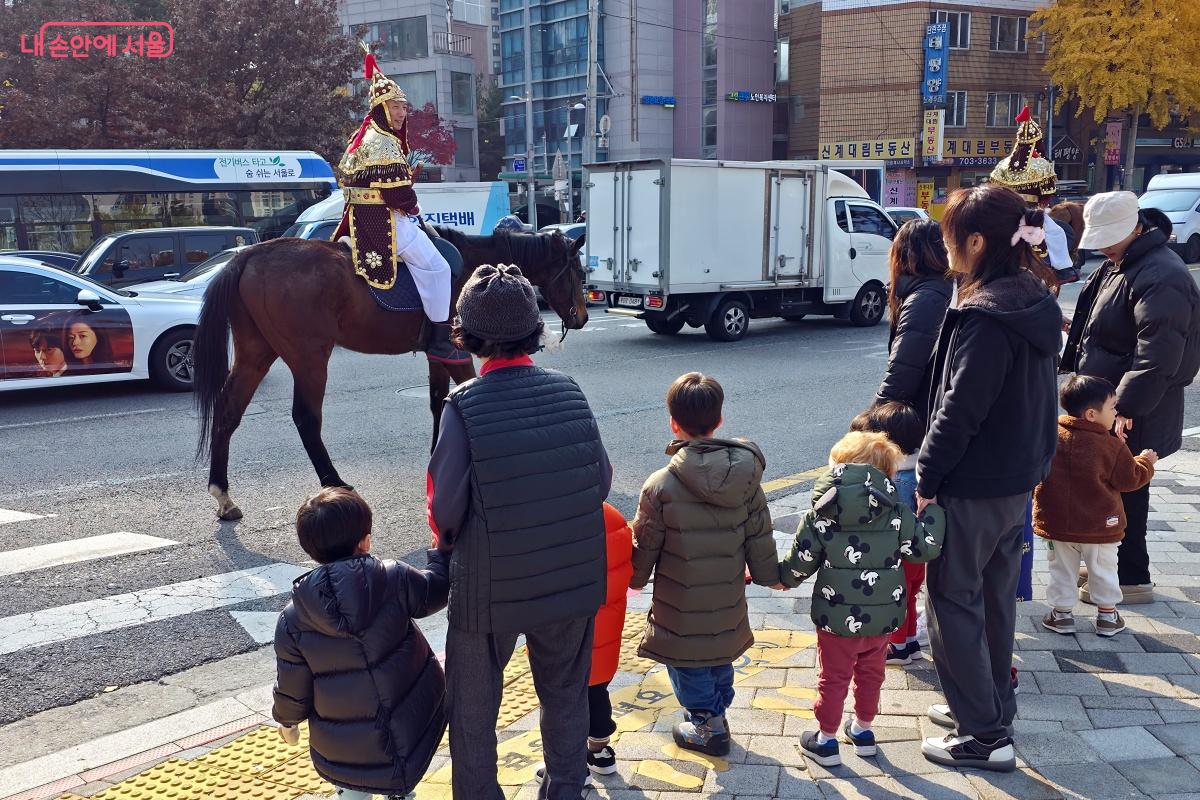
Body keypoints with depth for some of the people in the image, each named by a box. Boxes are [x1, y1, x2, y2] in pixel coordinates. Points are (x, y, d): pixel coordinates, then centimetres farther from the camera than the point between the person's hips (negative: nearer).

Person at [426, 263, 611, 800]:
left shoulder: (464, 405, -19)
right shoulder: (569, 392, -8)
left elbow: (446, 506, -18)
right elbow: (602, 481, -2)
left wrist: (446, 540, 4)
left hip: (491, 587, -3)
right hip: (573, 579, 4)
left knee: (474, 707, 18)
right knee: (565, 695, 24)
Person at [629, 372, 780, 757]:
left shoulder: (660, 486, -22)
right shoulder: (746, 477, -11)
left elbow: (644, 547, -11)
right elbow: (760, 536, -1)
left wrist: (636, 579, 9)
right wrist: (768, 575, 17)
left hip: (680, 607, -4)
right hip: (728, 603, 4)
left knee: (688, 666, 17)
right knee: (720, 659, 25)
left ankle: (705, 727, 30)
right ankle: (716, 714, 42)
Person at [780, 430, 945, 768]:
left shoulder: (819, 517, -13)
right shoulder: (897, 513, -10)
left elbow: (799, 565, -9)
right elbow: (925, 547, -6)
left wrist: (781, 577, 13)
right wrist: (932, 508, 7)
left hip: (838, 619, -2)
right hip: (883, 617, 2)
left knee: (833, 679, 14)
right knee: (871, 674, 23)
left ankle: (826, 740, 26)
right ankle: (863, 730, 40)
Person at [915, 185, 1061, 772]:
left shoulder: (985, 316, -23)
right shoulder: (1035, 302, 7)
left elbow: (960, 409, -22)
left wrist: (927, 477, -13)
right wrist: (1034, 461, 19)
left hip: (972, 487, -9)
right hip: (1018, 480, 9)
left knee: (953, 604, 3)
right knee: (995, 598, 20)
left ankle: (983, 735, 11)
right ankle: (991, 708, 35)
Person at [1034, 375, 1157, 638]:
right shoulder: (1111, 445, -17)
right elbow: (1129, 480, -6)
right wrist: (1145, 461, 12)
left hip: (1057, 524, 2)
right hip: (1100, 525, -2)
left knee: (1062, 570, 14)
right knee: (1103, 569, 16)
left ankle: (1062, 613, 20)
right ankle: (1107, 616, 26)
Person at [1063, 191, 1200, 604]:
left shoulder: (1162, 277, -21)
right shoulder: (1116, 266, 12)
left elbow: (1156, 357, -28)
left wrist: (1124, 409, -29)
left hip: (1133, 419, -10)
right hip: (1107, 405, 10)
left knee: (1124, 492, 0)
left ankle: (1132, 579, 13)